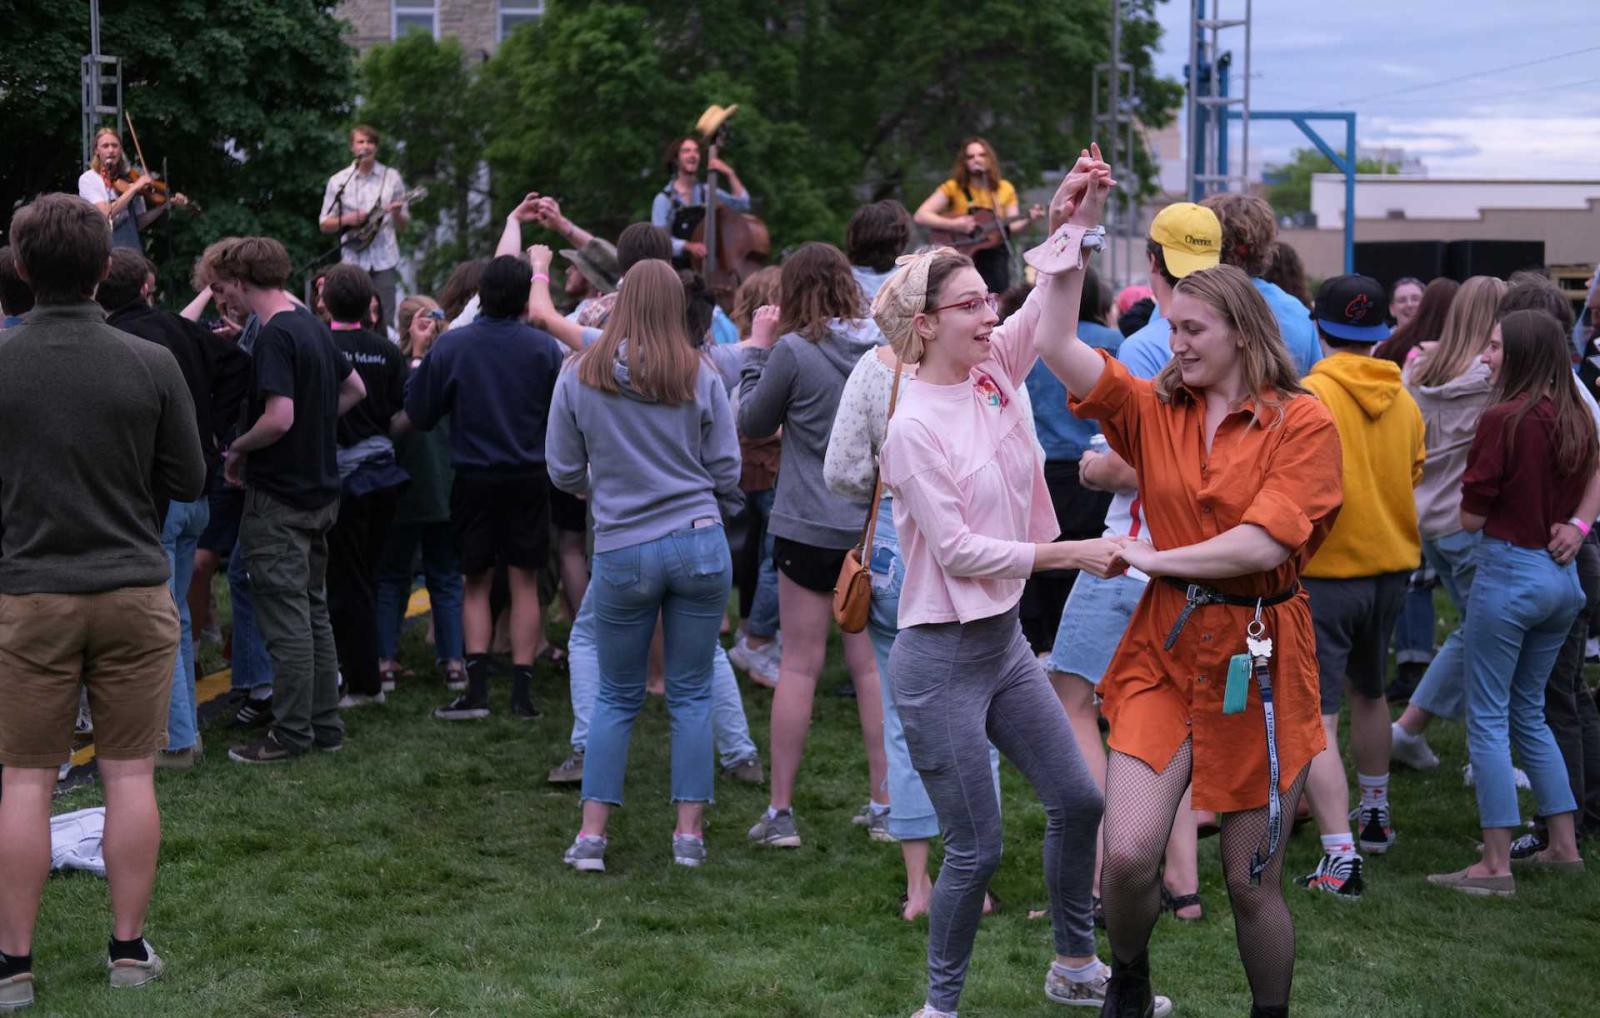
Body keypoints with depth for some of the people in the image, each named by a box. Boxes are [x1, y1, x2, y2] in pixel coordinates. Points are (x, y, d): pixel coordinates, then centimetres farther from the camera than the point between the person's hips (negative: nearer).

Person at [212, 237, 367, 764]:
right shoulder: (313, 326, 10)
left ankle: (291, 734, 1)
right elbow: (354, 388, 21)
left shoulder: (274, 336, -18)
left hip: (278, 497, -9)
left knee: (286, 617, -3)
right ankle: (325, 724, 20)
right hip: (320, 488, 9)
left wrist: (237, 450, -10)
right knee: (313, 610, 15)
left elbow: (279, 417, -26)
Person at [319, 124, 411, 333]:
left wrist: (397, 214, -12)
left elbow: (403, 225, 11)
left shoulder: (391, 178, 8)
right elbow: (323, 225, 9)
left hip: (384, 261, 0)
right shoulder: (338, 181, 7)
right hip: (352, 260, 0)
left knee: (384, 322, -4)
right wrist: (346, 220, -9)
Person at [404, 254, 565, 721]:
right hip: (529, 478, 0)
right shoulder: (544, 348, -8)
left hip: (474, 477, 0)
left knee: (476, 584, 11)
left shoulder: (449, 346, -8)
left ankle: (476, 687, -1)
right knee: (524, 583, 7)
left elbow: (420, 414, 0)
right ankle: (522, 690, 4)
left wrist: (416, 367, 16)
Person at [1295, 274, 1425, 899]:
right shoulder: (1403, 402, 3)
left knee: (1314, 718, -6)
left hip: (1325, 572, -7)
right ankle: (1374, 816, 43)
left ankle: (1340, 859, -15)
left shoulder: (1308, 396, -16)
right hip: (1392, 566, 7)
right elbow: (1413, 480, 13)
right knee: (1369, 691, 27)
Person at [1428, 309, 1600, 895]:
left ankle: (1496, 865, 0)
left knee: (1488, 718, 0)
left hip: (1508, 570, -7)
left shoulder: (1504, 419, -16)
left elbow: (1471, 518, -12)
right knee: (1529, 713, 20)